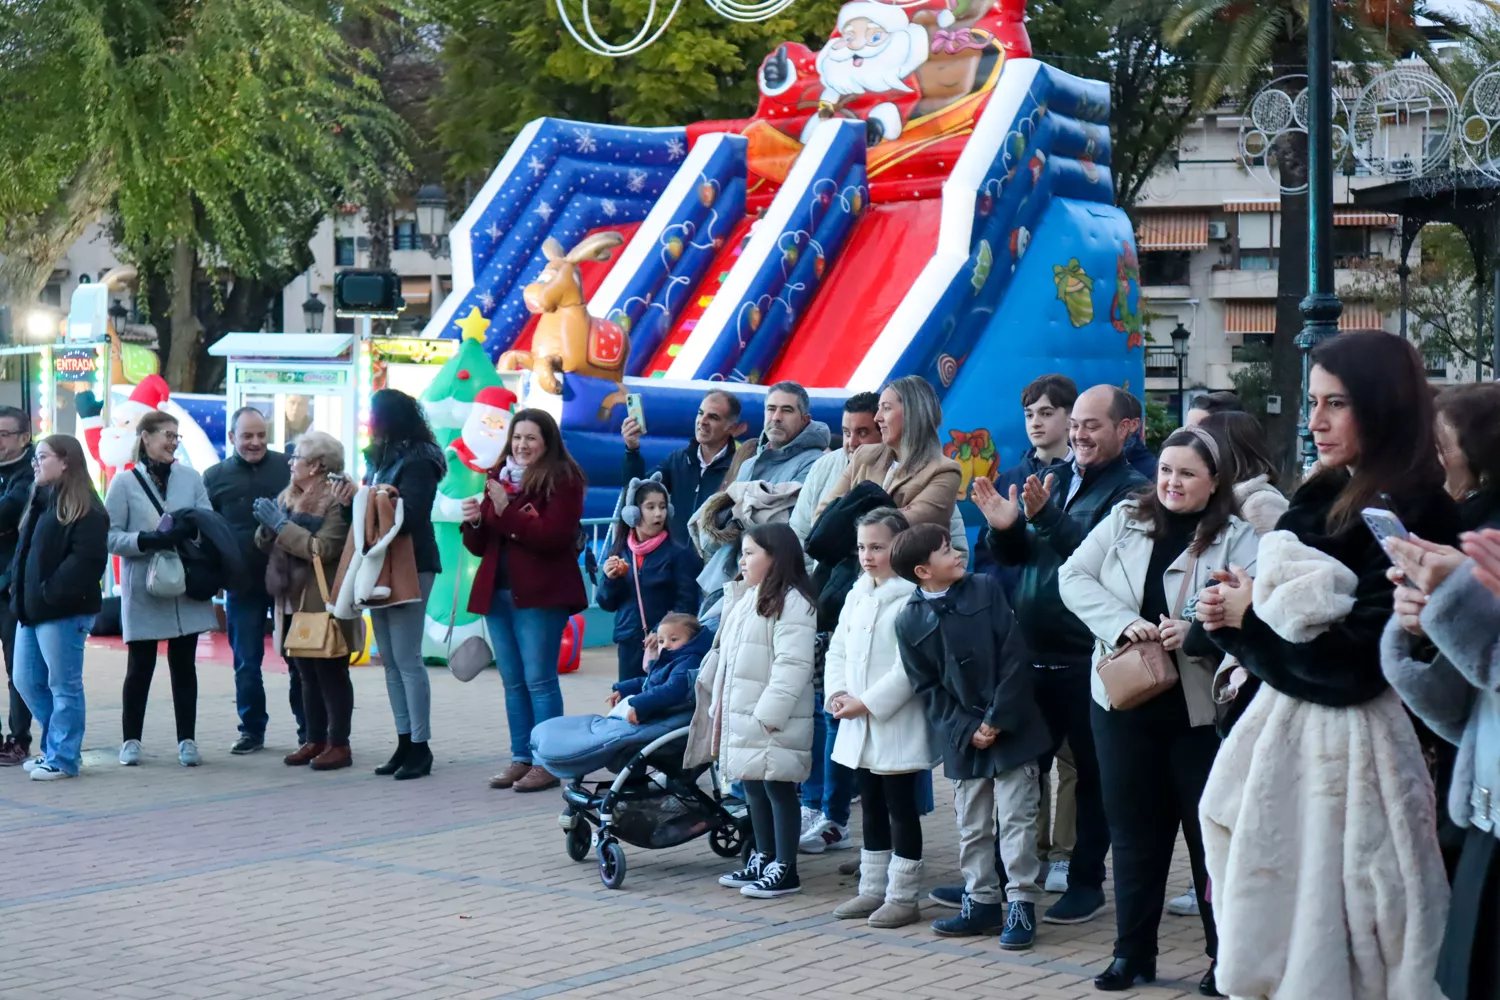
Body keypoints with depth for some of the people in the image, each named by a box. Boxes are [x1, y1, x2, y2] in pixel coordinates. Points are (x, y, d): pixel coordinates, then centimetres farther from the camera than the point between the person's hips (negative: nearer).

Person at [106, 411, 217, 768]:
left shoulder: (190, 477, 5)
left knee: (184, 664, 7)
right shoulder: (124, 482, -2)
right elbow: (110, 537, -6)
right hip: (143, 591, -2)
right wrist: (149, 540, -20)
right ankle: (131, 740, 17)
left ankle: (187, 739, 14)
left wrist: (188, 531, -17)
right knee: (140, 666, 6)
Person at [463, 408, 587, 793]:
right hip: (497, 591, 7)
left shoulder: (562, 481, -5)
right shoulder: (498, 477, 15)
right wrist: (474, 522, -4)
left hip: (540, 594, -7)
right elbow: (480, 546, 18)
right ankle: (521, 758, 14)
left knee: (539, 680, -8)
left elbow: (553, 536, -19)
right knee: (513, 682, 9)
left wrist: (507, 511, -22)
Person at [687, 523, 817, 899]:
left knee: (778, 788, -2)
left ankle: (785, 870, 4)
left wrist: (770, 712, -25)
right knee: (753, 787, 16)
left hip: (772, 720, -9)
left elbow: (793, 664, -21)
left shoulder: (791, 603, -14)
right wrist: (718, 707, 18)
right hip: (740, 714, 9)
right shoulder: (743, 600, 17)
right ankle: (762, 860, 26)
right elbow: (726, 655, 22)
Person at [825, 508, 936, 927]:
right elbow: (838, 649, 14)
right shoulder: (857, 595, 11)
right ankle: (872, 889, 24)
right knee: (871, 806, 15)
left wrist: (869, 703, -18)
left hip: (896, 724, -8)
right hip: (858, 725, 8)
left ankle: (903, 897, 6)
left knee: (900, 807, -1)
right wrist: (837, 692, -3)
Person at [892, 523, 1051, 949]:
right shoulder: (909, 622, -1)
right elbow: (926, 688, 0)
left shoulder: (986, 590, -3)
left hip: (1011, 727, -2)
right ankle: (981, 901, 24)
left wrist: (997, 719, -11)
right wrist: (966, 730, -10)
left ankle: (1021, 904, 4)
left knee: (1016, 819, -2)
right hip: (962, 738, 2)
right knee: (972, 825, 12)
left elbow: (1014, 657, -6)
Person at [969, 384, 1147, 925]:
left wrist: (1047, 517, -31)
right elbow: (1014, 556, 13)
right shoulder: (1054, 481, 13)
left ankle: (1086, 881, 16)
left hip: (1087, 659, -6)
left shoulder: (1132, 491, -7)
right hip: (1033, 652, 6)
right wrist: (1004, 529, -8)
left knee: (1093, 771, 6)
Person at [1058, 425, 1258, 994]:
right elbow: (1073, 577, -1)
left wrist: (1197, 630, -30)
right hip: (1125, 702, 3)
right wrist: (1123, 622, -15)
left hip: (1201, 709, -3)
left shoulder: (1236, 539, -5)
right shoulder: (1124, 521, 6)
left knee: (1210, 832, 5)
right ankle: (1133, 953, 21)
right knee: (1133, 829, 11)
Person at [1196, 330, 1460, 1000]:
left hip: (1349, 748, -8)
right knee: (1271, 936, 12)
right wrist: (1234, 619, -5)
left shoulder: (1410, 517, -13)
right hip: (1285, 732, 8)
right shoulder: (1318, 501, 11)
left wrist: (1252, 616, -10)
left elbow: (1354, 662, -20)